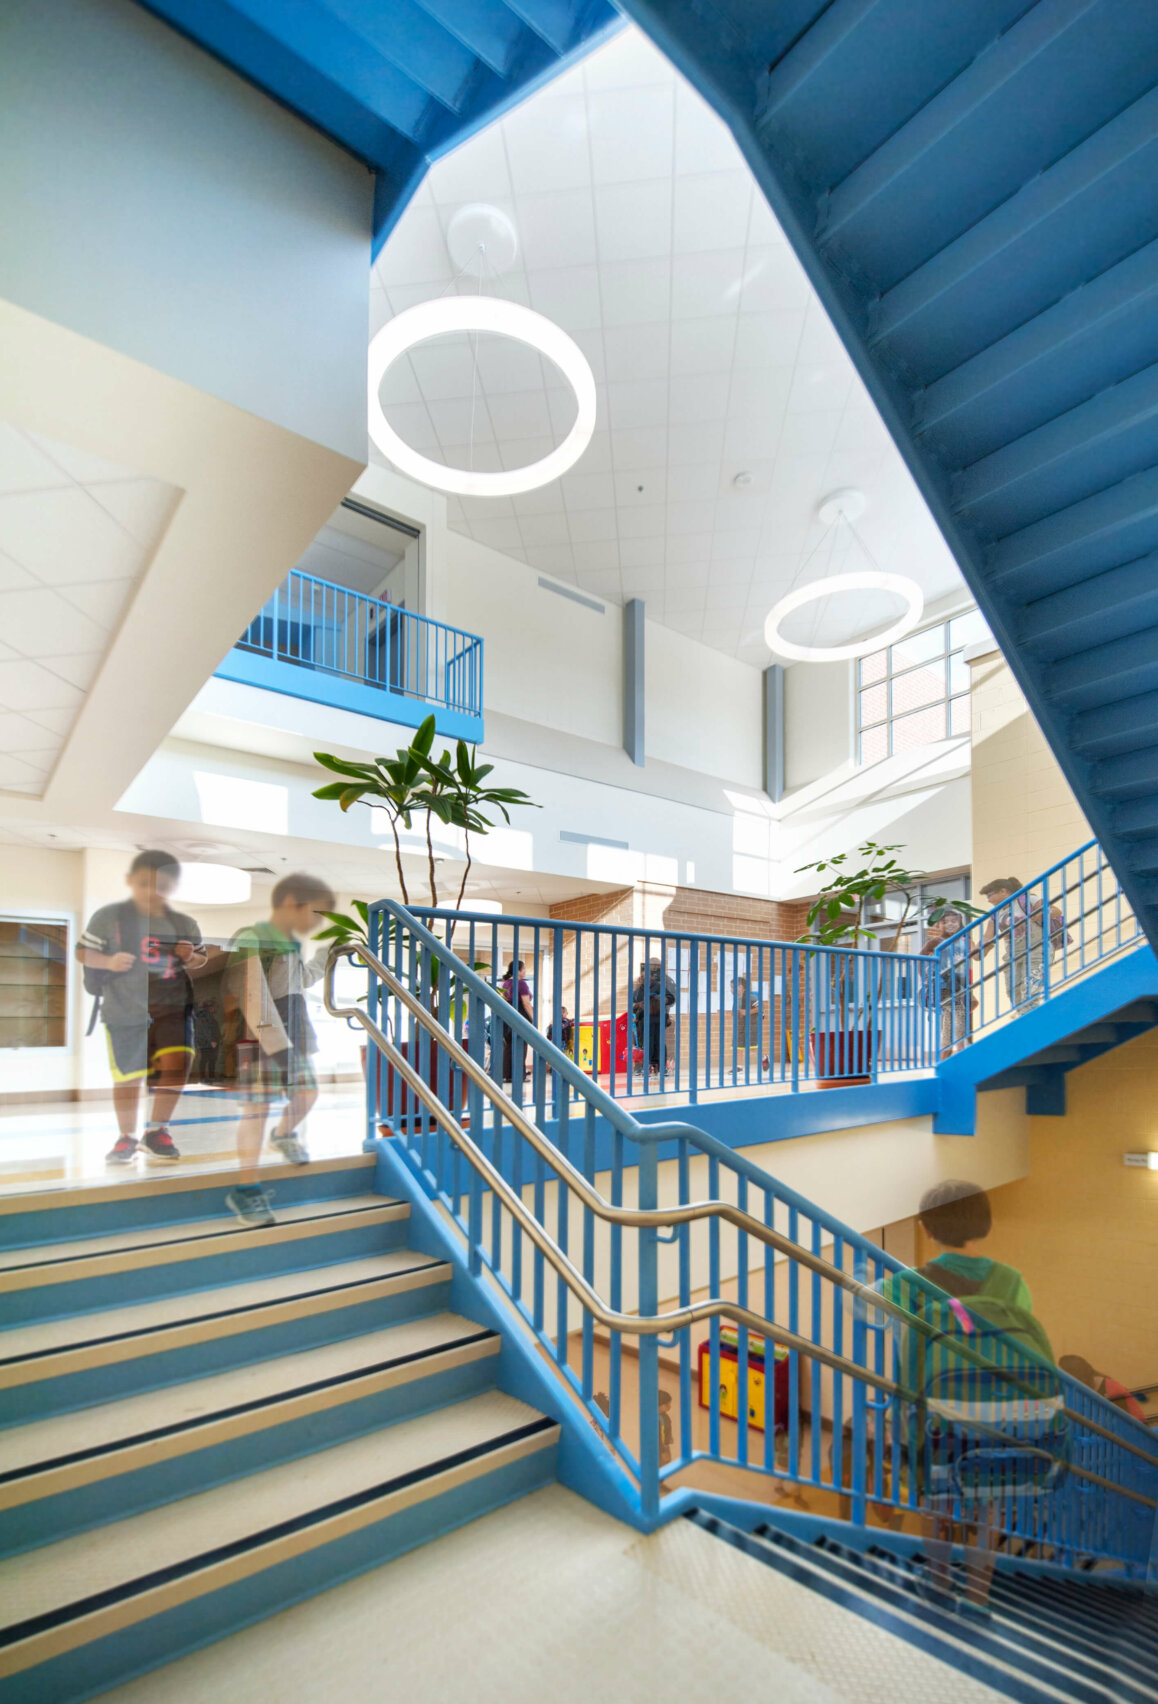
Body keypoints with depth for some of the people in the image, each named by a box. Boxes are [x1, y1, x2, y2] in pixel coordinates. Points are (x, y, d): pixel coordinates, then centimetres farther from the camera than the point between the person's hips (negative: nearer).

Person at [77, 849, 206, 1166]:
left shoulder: (185, 924, 3)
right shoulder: (109, 917, -3)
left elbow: (201, 958, 13)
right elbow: (83, 952, -1)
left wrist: (191, 958, -9)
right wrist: (108, 962, -19)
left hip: (173, 1007, 1)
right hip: (124, 1010, -1)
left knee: (177, 1063, -14)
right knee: (128, 1077, 6)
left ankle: (157, 1131, 8)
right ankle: (127, 1137, 30)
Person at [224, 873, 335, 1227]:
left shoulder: (292, 943, 10)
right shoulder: (251, 940, -18)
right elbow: (254, 1000, -24)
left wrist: (326, 956, 38)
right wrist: (277, 1045, -27)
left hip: (292, 1039, 8)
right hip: (260, 1039, -8)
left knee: (306, 1093, 12)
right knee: (257, 1108, -4)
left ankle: (285, 1134, 44)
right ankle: (246, 1187, 7)